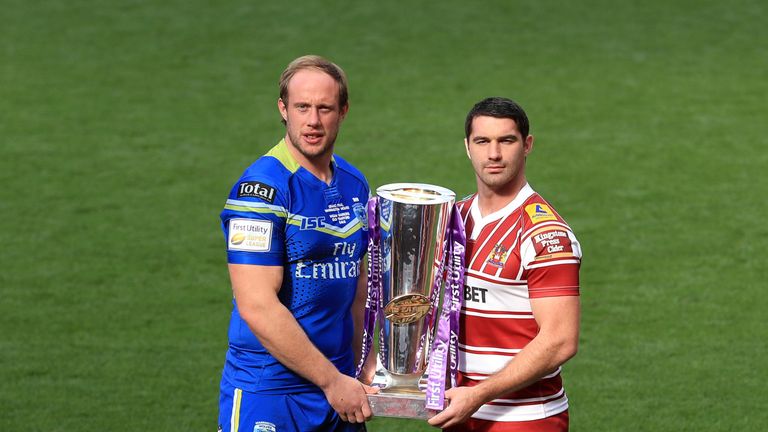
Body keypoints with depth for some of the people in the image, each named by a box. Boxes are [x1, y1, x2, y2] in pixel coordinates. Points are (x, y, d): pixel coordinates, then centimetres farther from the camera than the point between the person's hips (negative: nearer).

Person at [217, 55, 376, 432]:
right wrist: (332, 380, -15)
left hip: (339, 387, 6)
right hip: (267, 395, -6)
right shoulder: (263, 187, -14)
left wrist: (360, 375, 8)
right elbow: (257, 306, -20)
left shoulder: (354, 184, 9)